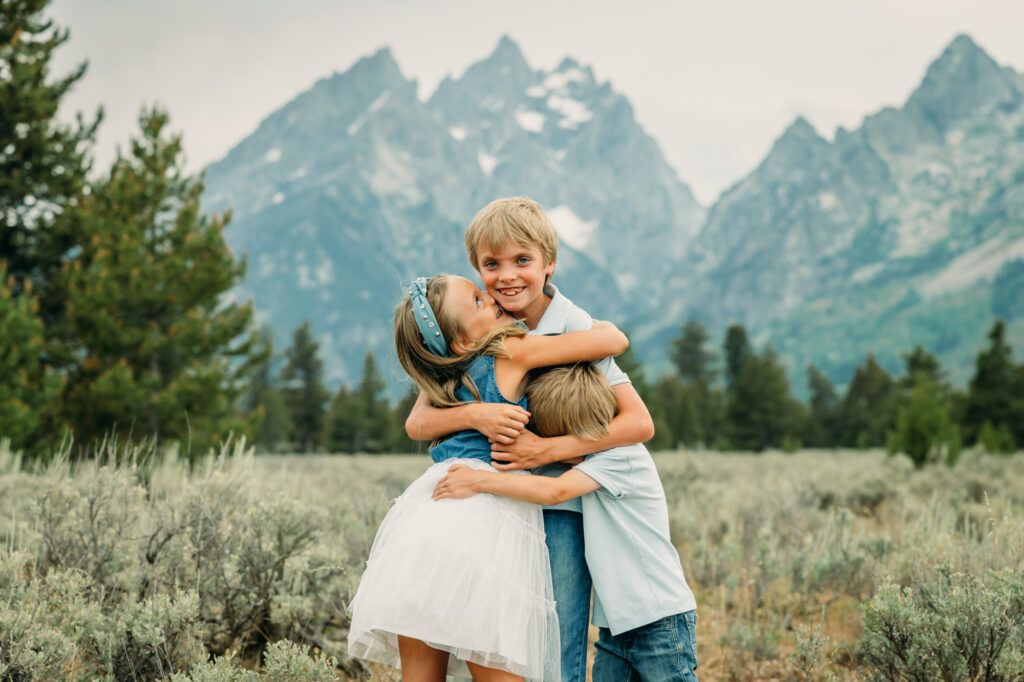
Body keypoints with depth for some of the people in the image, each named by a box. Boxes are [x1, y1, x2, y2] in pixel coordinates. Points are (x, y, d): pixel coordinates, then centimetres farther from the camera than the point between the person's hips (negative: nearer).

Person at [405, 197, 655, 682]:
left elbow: (640, 424, -13)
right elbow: (417, 423, -2)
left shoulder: (575, 331, -7)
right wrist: (474, 415, -23)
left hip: (560, 511, -3)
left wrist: (547, 449, -21)